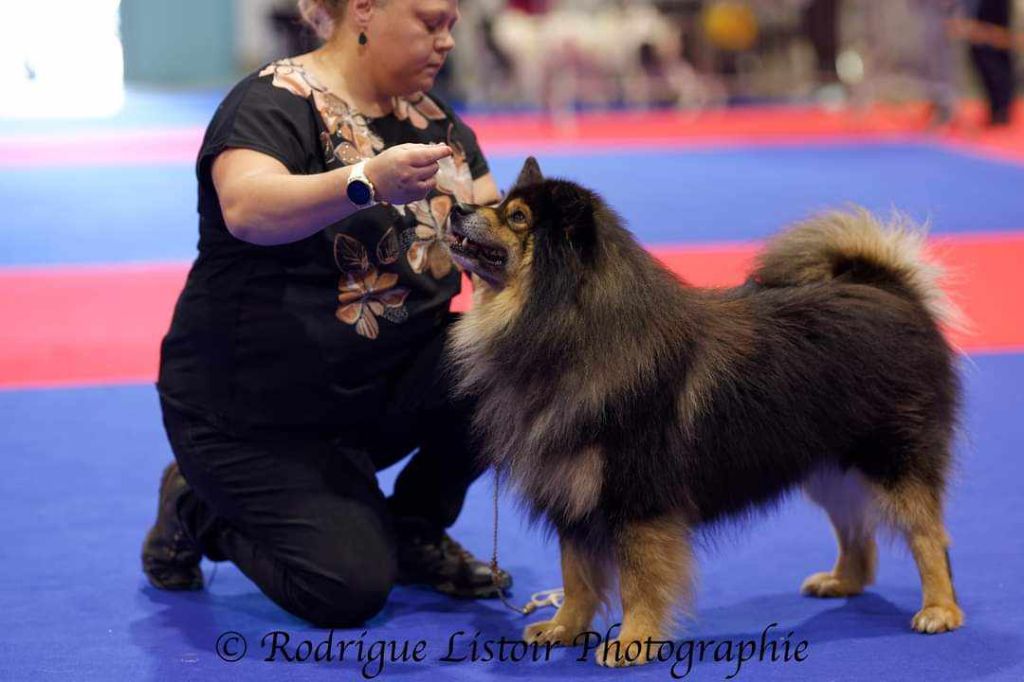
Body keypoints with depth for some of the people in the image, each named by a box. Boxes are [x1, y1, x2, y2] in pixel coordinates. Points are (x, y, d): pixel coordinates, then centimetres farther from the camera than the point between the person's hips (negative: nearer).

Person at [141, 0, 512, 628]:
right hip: (254, 407, -6)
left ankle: (415, 528, 4)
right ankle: (200, 511, 10)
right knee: (351, 588, -19)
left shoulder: (434, 121, 8)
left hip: (388, 383, 6)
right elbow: (247, 208, -35)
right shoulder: (277, 101, -15)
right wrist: (368, 183, -51)